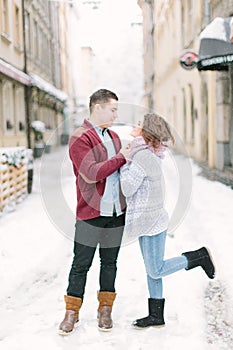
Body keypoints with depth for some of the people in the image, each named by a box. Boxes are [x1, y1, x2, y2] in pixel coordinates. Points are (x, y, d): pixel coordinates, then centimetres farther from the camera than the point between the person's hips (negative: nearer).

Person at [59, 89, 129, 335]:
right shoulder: (79, 138, -10)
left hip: (116, 212, 7)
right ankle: (72, 312, 18)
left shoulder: (113, 136, 14)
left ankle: (105, 309, 26)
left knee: (109, 262, 13)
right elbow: (91, 174, -20)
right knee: (81, 264, 3)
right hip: (90, 213, -6)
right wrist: (121, 158, -14)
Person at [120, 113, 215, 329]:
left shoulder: (143, 156, -21)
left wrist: (124, 162, -9)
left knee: (156, 271, 2)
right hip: (148, 221, 10)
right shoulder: (149, 155, 9)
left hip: (151, 221, -10)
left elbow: (128, 189, -20)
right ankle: (156, 316, 21)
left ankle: (199, 257, 11)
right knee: (151, 271, 13)